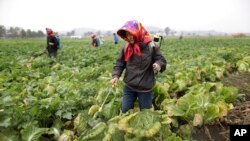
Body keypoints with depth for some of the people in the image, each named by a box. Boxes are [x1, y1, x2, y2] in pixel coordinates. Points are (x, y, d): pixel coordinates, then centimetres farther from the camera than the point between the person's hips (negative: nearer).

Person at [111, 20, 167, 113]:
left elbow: (162, 61, -9)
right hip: (129, 87, 4)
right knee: (125, 111, 15)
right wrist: (115, 76, -13)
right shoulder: (126, 48, -2)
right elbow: (119, 63, 3)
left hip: (145, 88, -3)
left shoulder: (151, 47, -14)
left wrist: (158, 65, -33)